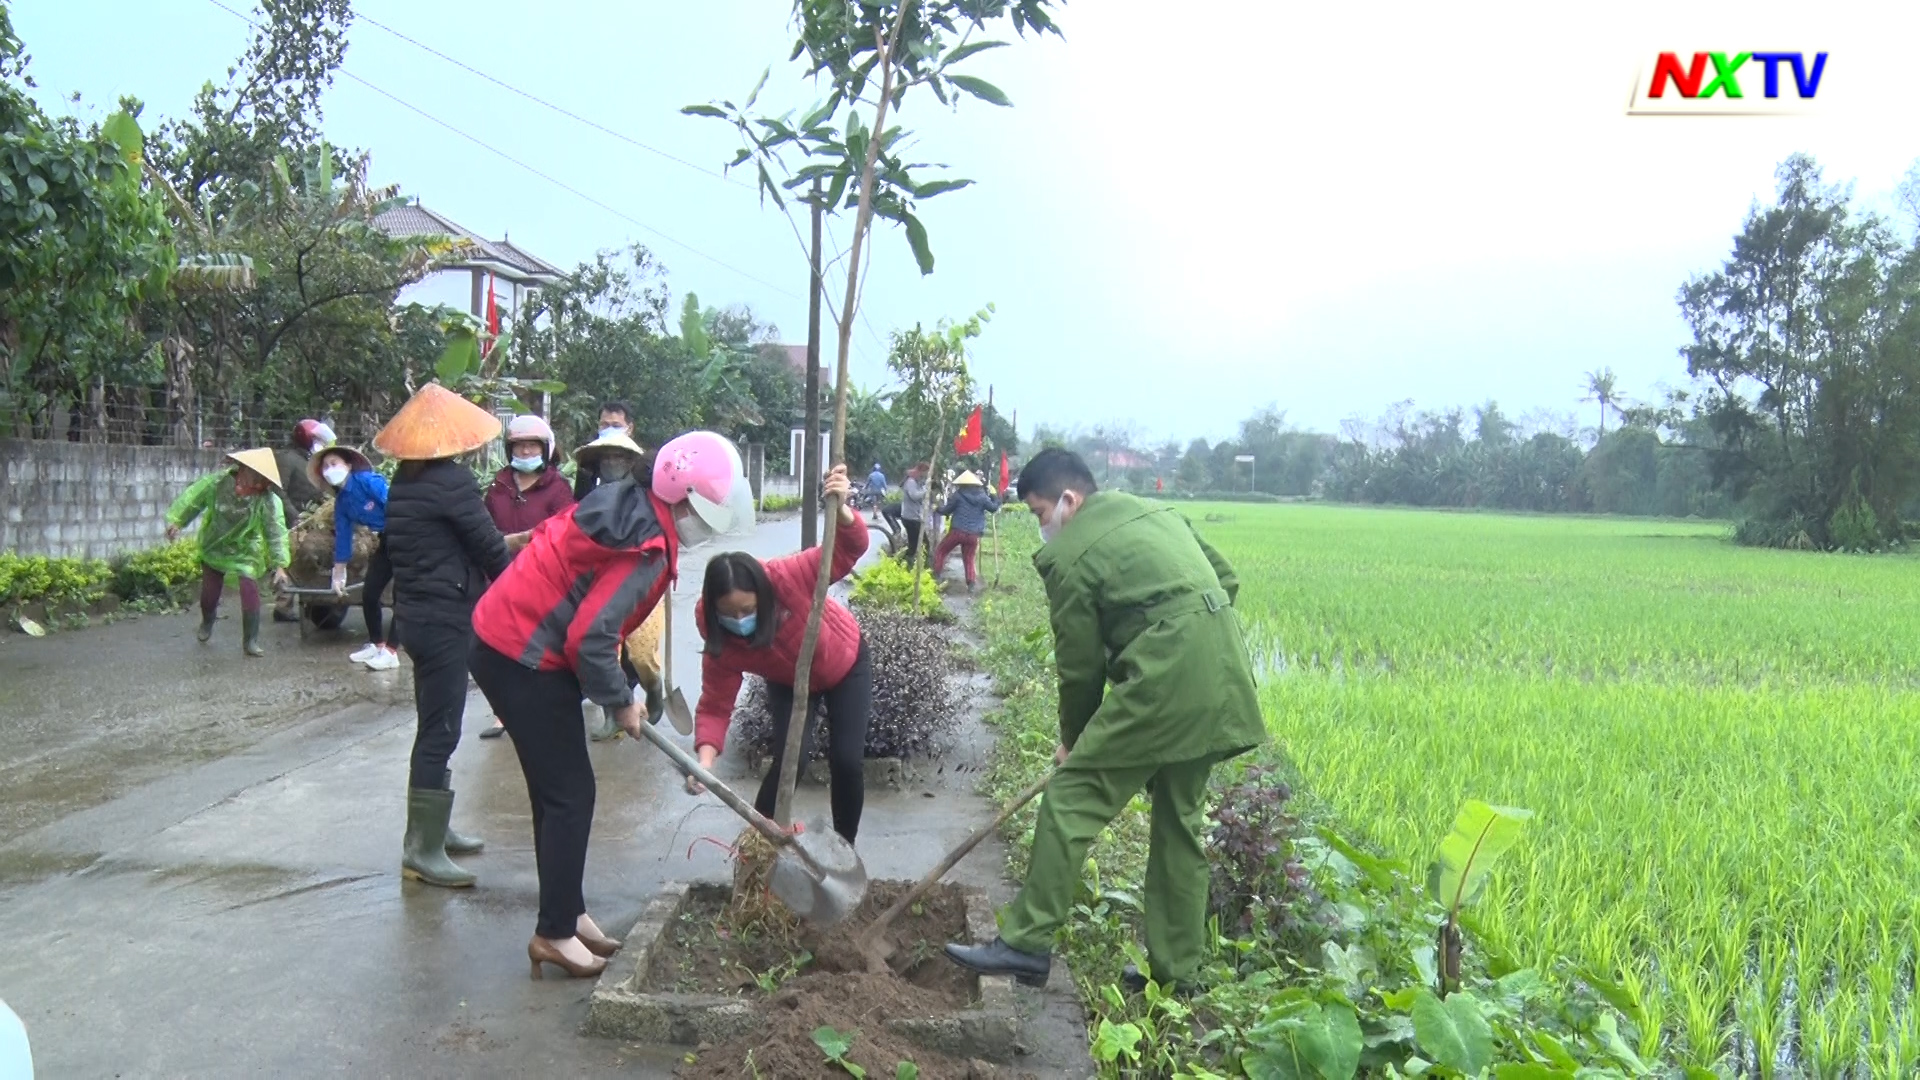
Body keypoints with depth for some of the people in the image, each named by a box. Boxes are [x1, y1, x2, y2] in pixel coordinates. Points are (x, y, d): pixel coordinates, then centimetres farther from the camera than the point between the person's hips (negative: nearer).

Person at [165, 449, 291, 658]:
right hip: (215, 548, 2)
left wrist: (280, 565, -33)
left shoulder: (268, 500, -27)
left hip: (247, 552, -2)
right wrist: (176, 521, -6)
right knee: (209, 592, 13)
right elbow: (192, 499, -6)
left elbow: (276, 532, -28)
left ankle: (251, 641, -2)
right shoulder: (217, 483, -21)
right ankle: (207, 624, 47)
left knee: (250, 591, -16)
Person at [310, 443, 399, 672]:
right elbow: (342, 538, 13)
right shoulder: (341, 502, 6)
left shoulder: (369, 481, -17)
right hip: (386, 542, 8)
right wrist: (338, 575, 16)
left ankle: (390, 651, -4)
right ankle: (376, 644, 25)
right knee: (369, 594, 8)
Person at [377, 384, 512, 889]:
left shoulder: (403, 482, 10)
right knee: (440, 731, -5)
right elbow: (489, 545, -12)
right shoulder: (452, 480, -15)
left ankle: (433, 829, 29)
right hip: (447, 618, -9)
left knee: (435, 728, 18)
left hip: (415, 614, 9)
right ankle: (422, 851, 0)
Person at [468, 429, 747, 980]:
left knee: (561, 791, 16)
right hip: (522, 659, -10)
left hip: (505, 639, 10)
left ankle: (567, 914, 26)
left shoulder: (627, 505, 7)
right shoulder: (647, 549, -22)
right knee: (569, 794, -2)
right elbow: (590, 639, -25)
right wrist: (620, 701, -9)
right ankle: (555, 933, 8)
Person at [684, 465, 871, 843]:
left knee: (847, 762, -8)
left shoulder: (786, 578, -39)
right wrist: (705, 759, -44)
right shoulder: (721, 645, -31)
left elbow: (848, 552, -37)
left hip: (845, 664, -1)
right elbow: (715, 705, -27)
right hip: (788, 682, 1)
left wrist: (840, 510, -58)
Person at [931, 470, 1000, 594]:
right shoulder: (982, 497, 7)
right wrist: (997, 500, 35)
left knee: (940, 552, 15)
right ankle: (971, 583, 6)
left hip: (957, 531, -3)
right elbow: (993, 507, 16)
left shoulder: (958, 495, -1)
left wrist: (939, 509, 24)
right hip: (973, 534, 3)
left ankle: (936, 576, 11)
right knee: (969, 559, 16)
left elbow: (946, 510, 4)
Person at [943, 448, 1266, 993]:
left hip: (1166, 677, -9)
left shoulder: (1070, 556, -2)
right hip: (1225, 673, 9)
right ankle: (1176, 970, 23)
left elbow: (1080, 663, 3)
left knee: (1072, 797, -1)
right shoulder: (1158, 512, 21)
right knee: (1178, 818, 17)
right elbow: (1227, 578, 21)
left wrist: (1073, 740, 17)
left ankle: (1026, 942, 2)